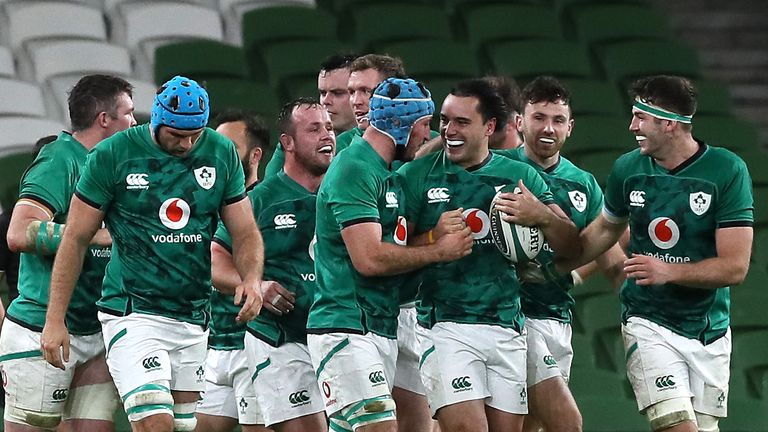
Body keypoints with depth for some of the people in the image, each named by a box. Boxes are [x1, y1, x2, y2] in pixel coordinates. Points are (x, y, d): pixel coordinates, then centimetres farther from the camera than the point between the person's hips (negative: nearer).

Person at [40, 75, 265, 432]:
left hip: (193, 319, 5)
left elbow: (245, 232, 11)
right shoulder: (113, 155, -6)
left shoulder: (221, 154, 5)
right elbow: (76, 239, -1)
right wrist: (55, 319, -4)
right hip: (133, 313, -5)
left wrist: (251, 278, -11)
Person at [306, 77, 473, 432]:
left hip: (382, 331, 10)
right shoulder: (354, 169, -13)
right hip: (345, 331, -10)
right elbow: (369, 258, -20)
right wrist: (440, 251, -11)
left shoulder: (387, 174, 18)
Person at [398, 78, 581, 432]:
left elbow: (572, 248, 7)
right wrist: (435, 238, -15)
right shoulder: (416, 176, 2)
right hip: (445, 326, -3)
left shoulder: (520, 176, 9)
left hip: (507, 331, 3)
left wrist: (541, 217, -12)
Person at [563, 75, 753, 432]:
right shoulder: (627, 169, 0)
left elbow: (735, 267, -15)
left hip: (710, 331, 0)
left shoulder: (728, 171, -10)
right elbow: (604, 230, 21)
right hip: (648, 324, 0)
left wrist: (670, 271, -25)